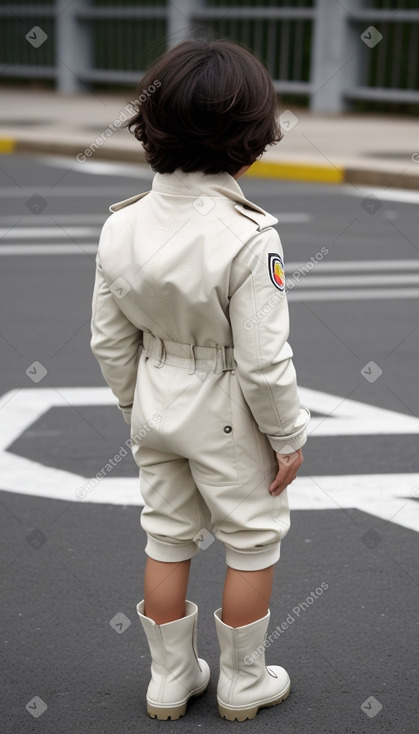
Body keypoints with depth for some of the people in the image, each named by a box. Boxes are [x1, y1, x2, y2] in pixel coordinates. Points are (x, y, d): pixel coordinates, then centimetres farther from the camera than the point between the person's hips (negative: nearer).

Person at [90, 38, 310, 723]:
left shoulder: (121, 226, -10)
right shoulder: (248, 237, -27)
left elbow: (111, 343, -2)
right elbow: (263, 361, -23)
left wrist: (137, 409, 14)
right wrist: (288, 438, -8)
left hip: (158, 406, 5)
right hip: (228, 415, -5)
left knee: (167, 539, 20)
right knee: (253, 541, 15)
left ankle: (170, 679, 34)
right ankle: (242, 683, 29)